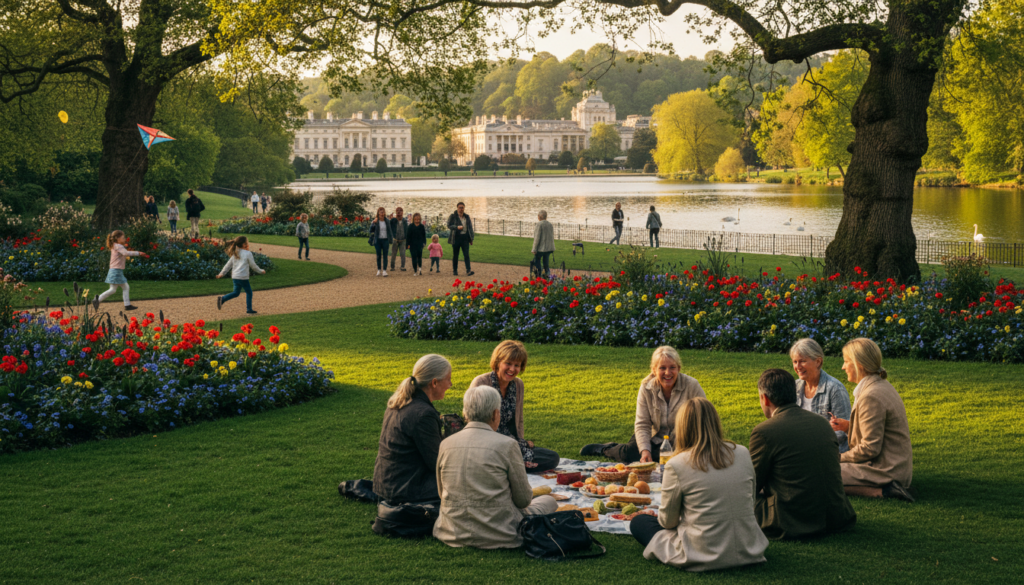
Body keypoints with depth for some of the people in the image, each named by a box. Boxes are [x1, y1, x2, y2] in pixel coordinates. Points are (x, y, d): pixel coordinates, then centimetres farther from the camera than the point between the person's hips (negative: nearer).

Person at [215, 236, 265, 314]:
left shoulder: (235, 254, 13)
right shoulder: (248, 254, -6)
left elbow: (228, 265, 14)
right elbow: (253, 265, 0)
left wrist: (222, 273, 17)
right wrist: (261, 271, 14)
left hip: (234, 277, 7)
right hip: (243, 277, -7)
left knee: (236, 292, 18)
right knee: (249, 292, 7)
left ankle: (222, 299, 0)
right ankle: (249, 309, 9)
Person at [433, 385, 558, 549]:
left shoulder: (445, 444, -1)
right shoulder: (507, 445, -13)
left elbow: (442, 493, 12)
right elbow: (524, 499, -4)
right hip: (499, 536, -6)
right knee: (548, 501, 19)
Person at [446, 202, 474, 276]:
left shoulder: (467, 217, 12)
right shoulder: (452, 216, 1)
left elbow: (470, 227, 16)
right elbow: (449, 225, -7)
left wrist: (471, 238, 12)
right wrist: (457, 227, -25)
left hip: (465, 238, 2)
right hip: (456, 238, -2)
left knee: (466, 254, -8)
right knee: (455, 255, 5)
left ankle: (468, 271, -16)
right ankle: (455, 270, 16)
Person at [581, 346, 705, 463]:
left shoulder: (692, 386, -16)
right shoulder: (647, 388, -9)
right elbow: (642, 424, -9)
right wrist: (645, 450, -24)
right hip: (656, 439, 2)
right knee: (629, 453, -20)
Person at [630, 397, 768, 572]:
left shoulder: (676, 466, -15)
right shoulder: (743, 454, -3)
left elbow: (668, 522, -4)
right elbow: (750, 504, 10)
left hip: (704, 557, -5)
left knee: (638, 522, 15)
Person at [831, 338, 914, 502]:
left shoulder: (871, 396, -21)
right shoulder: (882, 386, 11)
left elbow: (870, 448, -22)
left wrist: (840, 458, -8)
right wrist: (848, 426, 8)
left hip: (886, 470, -11)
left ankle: (881, 491, -16)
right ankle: (886, 487, 8)